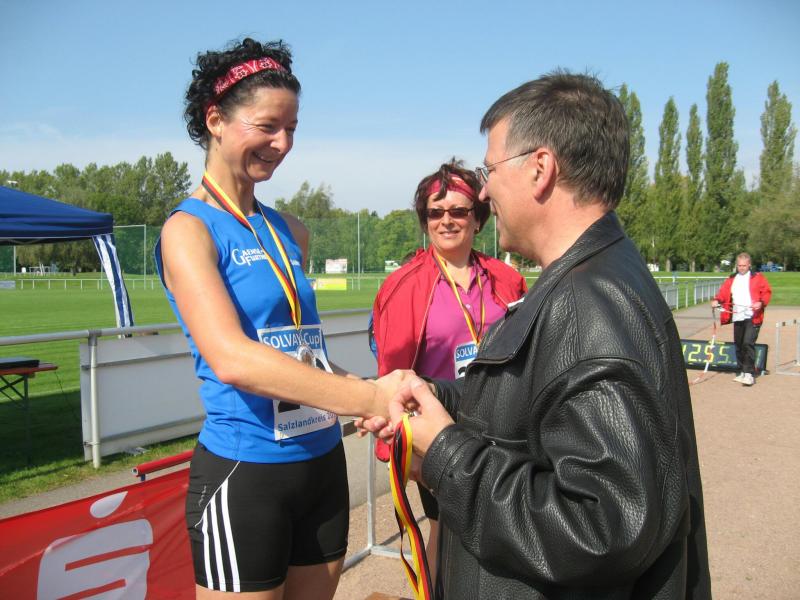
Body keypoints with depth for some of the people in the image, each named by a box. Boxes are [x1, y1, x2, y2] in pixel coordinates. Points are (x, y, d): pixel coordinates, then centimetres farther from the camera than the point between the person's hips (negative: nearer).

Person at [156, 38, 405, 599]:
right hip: (244, 470, -6)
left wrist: (384, 393, -3)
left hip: (322, 462, 6)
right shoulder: (189, 228, -10)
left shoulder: (292, 233, 10)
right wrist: (371, 398, -32)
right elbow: (231, 359, -25)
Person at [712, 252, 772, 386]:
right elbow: (723, 292, 11)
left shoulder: (757, 278, 5)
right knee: (738, 345, 10)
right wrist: (717, 300, -9)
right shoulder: (731, 280, 16)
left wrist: (761, 302, -18)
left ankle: (749, 374, -13)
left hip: (752, 317, -5)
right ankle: (741, 372, 21)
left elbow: (767, 292, 0)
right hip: (737, 318, 5)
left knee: (748, 343, -16)